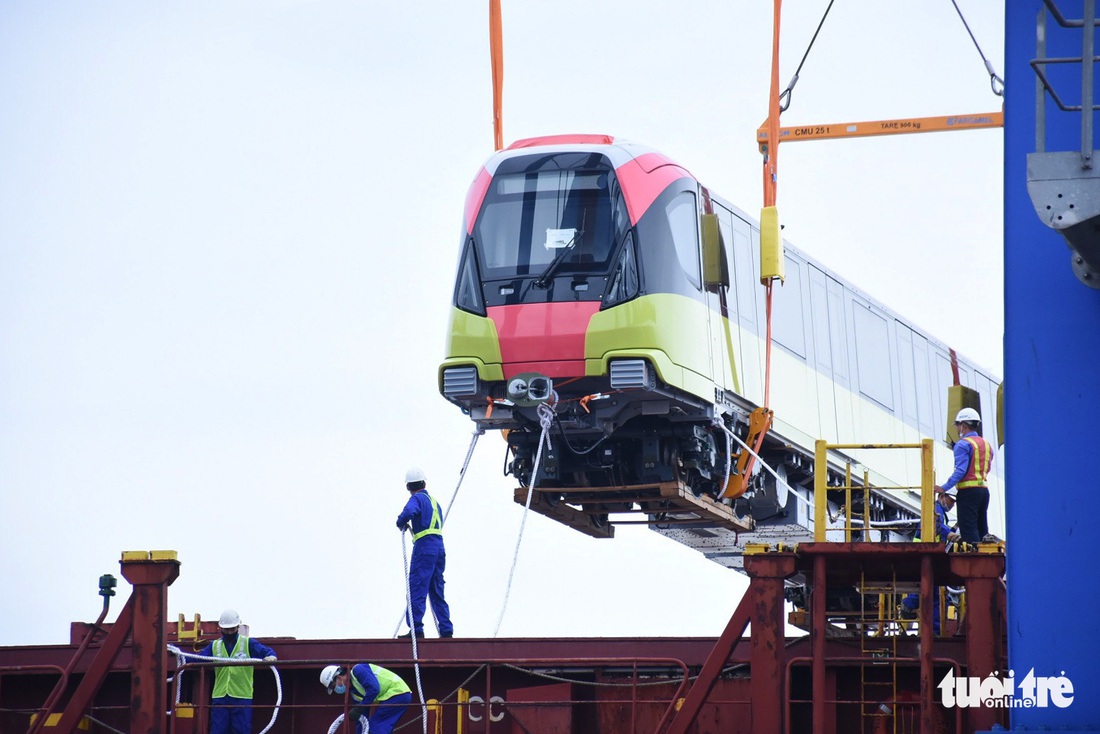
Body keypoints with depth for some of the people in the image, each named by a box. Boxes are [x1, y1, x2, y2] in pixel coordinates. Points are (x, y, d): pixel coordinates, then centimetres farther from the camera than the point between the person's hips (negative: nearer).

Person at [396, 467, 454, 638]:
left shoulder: (417, 499, -3)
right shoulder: (433, 501, 22)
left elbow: (408, 512, -24)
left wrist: (401, 523, -5)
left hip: (424, 547, -8)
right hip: (439, 547, 8)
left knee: (416, 588, -9)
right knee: (436, 592, 13)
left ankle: (416, 629, -16)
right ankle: (446, 629, 9)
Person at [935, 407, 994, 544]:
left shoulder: (963, 444, -8)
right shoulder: (986, 444, 16)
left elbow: (960, 470, -18)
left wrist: (944, 488, -20)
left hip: (968, 491, -8)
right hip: (984, 490, 8)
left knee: (968, 531, -9)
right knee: (982, 529, 12)